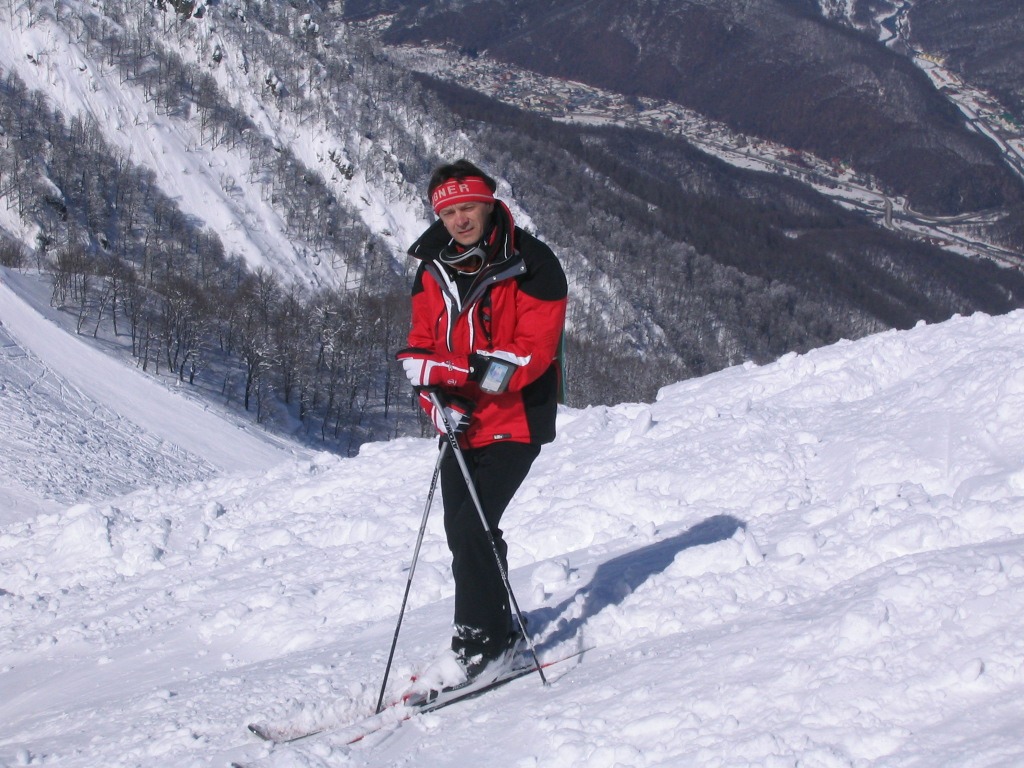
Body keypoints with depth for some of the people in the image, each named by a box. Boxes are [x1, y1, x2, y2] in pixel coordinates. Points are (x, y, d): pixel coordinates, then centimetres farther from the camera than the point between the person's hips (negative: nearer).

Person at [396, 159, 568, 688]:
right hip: (460, 426, 7)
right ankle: (494, 629, 30)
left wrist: (450, 369, -28)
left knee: (473, 527, -15)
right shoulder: (434, 269, 4)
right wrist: (438, 400, -14)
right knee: (460, 531, 13)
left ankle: (482, 641, -2)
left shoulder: (531, 268, -14)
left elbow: (531, 353, -21)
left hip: (514, 422, -7)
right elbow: (422, 342, 6)